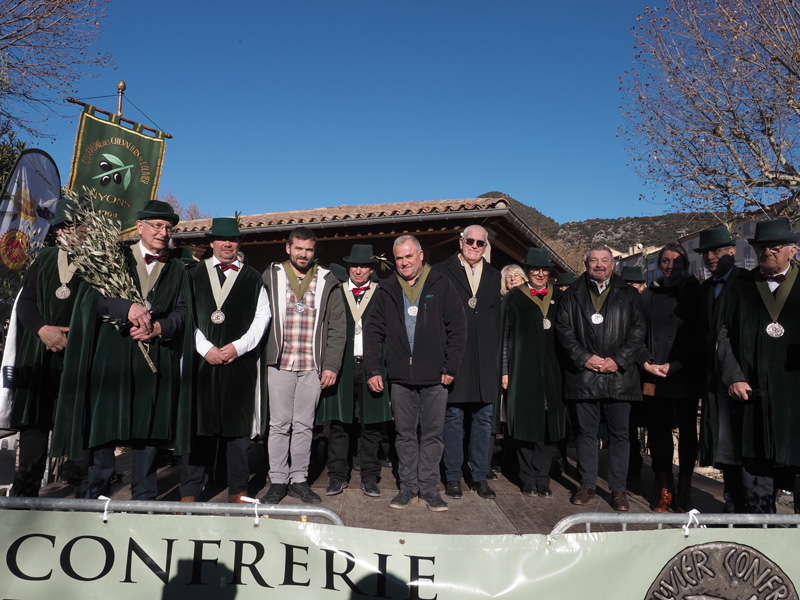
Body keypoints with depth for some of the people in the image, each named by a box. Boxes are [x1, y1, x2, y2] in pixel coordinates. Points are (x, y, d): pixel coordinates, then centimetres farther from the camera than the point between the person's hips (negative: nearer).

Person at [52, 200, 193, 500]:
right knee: (103, 421, -1)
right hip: (113, 354, -2)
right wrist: (127, 308, -20)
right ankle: (96, 493, 11)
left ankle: (144, 496, 11)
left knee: (149, 427, 3)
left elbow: (182, 311, 7)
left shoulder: (177, 270, 16)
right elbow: (91, 296, -5)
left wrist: (158, 328, -13)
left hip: (157, 358, 2)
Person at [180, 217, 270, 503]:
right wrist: (206, 348, -9)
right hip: (202, 359, 0)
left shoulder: (253, 278, 12)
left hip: (240, 360, 0)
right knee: (199, 424, 1)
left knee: (238, 424, 4)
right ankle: (189, 492, 10)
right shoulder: (194, 275, 11)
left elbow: (262, 316, 4)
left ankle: (238, 490, 14)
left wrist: (238, 346, -9)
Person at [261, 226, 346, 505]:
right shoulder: (270, 277, 6)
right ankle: (278, 480, 13)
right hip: (279, 364, -1)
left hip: (313, 366, 1)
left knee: (303, 425, 8)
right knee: (279, 424, 3)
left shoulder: (327, 282, 7)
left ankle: (299, 479, 18)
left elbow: (337, 327, 6)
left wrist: (331, 365, -1)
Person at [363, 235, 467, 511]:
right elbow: (373, 331, 9)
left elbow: (458, 329, 0)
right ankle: (408, 485, 20)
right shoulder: (388, 290, 7)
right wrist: (373, 370, 2)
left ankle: (428, 486, 17)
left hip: (434, 376, -2)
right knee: (405, 434, 9)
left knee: (433, 434, 5)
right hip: (400, 376, 2)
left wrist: (451, 369, -5)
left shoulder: (441, 286, 1)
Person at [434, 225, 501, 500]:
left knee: (484, 418, 8)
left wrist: (496, 352, 5)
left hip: (485, 357, 3)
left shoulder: (494, 275, 15)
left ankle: (480, 476, 19)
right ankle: (453, 477, 15)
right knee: (453, 417, 4)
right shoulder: (442, 272, 3)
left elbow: (498, 317, 14)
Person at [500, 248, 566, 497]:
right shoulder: (513, 298, 5)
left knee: (549, 424, 3)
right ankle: (529, 479, 11)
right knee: (526, 424, 1)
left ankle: (542, 478, 11)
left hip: (553, 371, 3)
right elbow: (505, 336, 2)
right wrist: (505, 371, -4)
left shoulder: (559, 297, 12)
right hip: (524, 371, -2)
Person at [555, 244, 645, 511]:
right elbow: (563, 330, 3)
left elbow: (638, 330, 3)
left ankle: (618, 489, 14)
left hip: (619, 375, 0)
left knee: (619, 433, 3)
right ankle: (587, 485, 18)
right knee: (586, 432, 7)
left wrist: (618, 360, -8)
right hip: (583, 375, 1)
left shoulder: (629, 294, 9)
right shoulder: (572, 295, 10)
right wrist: (584, 358, -8)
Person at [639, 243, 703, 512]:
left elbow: (698, 333, -2)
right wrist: (647, 363, -7)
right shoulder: (648, 295, 10)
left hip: (685, 375, -2)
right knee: (658, 432, 3)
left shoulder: (693, 291, 4)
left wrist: (675, 365, -11)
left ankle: (684, 492, 12)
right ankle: (665, 492, 12)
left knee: (687, 431, 3)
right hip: (653, 376, 2)